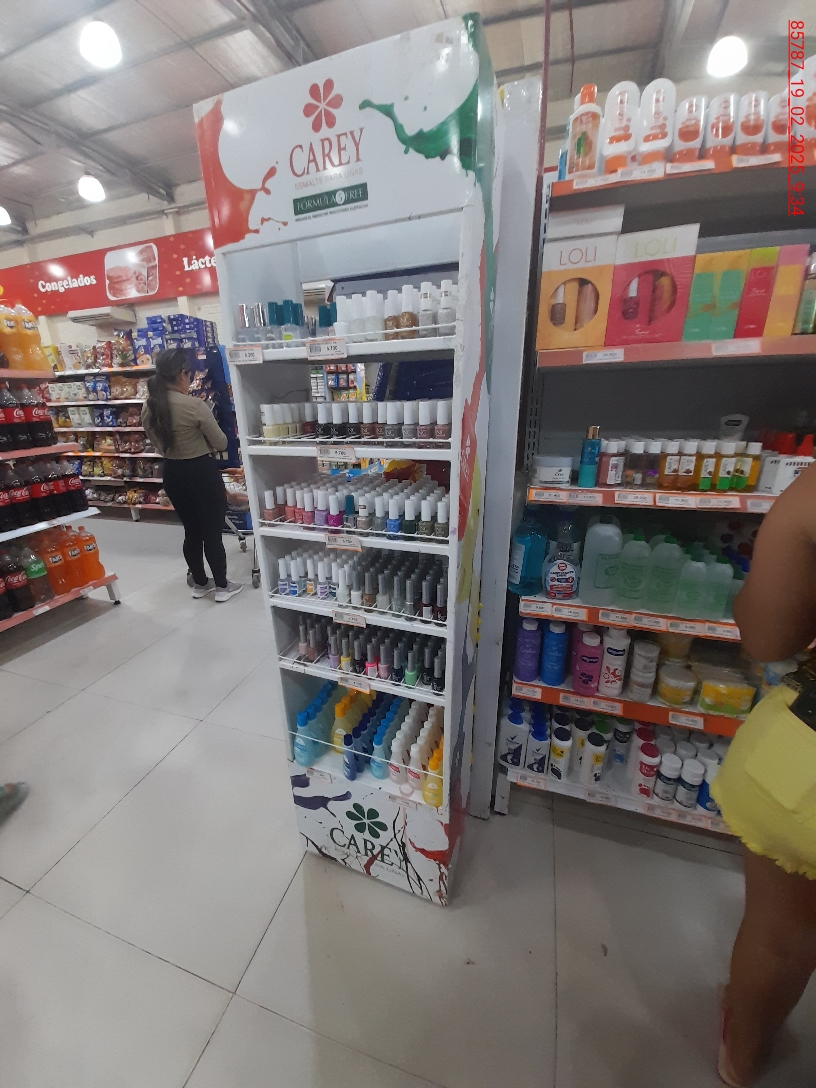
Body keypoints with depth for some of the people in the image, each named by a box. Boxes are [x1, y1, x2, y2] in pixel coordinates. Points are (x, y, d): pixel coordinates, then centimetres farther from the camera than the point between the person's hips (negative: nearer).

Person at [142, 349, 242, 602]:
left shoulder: (148, 407, 1)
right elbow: (221, 443, -9)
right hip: (202, 473, -6)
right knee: (212, 532, 5)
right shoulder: (194, 405, -19)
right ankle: (222, 586, 18)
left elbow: (159, 445, 13)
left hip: (172, 474, 6)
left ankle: (200, 583, 31)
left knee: (191, 531, 18)